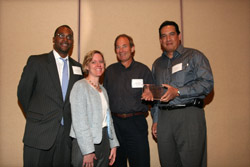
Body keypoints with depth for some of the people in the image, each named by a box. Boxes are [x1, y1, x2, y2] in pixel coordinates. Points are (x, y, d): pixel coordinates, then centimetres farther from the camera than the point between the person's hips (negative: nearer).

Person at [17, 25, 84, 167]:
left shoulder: (77, 67, 10)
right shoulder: (36, 61, 0)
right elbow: (23, 93, 3)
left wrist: (72, 121, 8)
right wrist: (35, 116, 5)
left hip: (67, 135, 3)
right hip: (40, 133, -3)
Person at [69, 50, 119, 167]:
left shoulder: (103, 90, 14)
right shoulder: (80, 86, -9)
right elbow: (79, 121, -16)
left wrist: (113, 144, 9)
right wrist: (87, 151, -18)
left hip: (104, 141, 7)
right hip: (86, 144, -6)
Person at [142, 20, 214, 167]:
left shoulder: (194, 56, 5)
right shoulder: (157, 64, 20)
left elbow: (207, 83, -8)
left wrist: (177, 92, -17)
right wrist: (156, 120, 15)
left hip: (189, 116, -4)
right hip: (164, 117, 5)